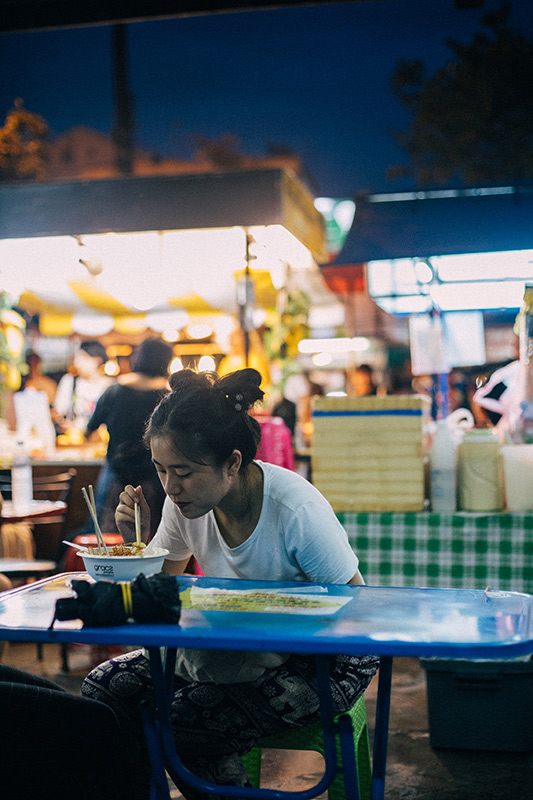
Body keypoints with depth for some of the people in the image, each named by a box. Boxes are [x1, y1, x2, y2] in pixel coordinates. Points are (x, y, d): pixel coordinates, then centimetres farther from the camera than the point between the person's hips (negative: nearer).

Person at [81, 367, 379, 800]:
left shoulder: (297, 511, -27)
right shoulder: (186, 499, -9)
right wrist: (137, 538, -16)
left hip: (323, 660, -6)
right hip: (234, 648, 7)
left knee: (183, 720, -26)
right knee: (104, 686, -7)